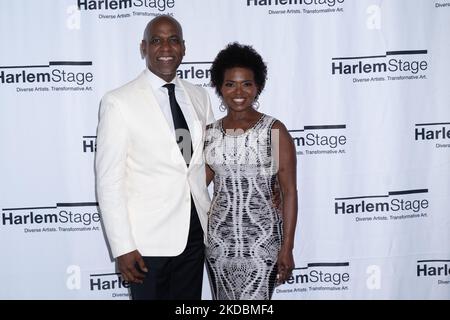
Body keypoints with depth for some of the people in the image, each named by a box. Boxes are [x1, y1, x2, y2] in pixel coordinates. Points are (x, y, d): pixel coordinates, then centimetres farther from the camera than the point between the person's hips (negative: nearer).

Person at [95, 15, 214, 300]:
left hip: (195, 231, 5)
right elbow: (109, 181, -10)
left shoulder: (199, 97, 6)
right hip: (149, 238, -5)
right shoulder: (119, 103, -10)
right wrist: (123, 246, -14)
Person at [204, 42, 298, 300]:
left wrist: (287, 247, -10)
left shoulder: (274, 130, -6)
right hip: (219, 239, 4)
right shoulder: (210, 132, 5)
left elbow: (289, 191, -7)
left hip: (262, 239, -4)